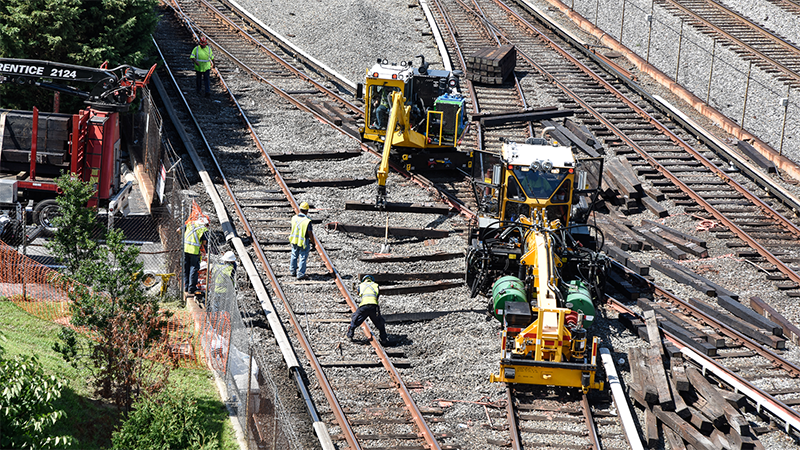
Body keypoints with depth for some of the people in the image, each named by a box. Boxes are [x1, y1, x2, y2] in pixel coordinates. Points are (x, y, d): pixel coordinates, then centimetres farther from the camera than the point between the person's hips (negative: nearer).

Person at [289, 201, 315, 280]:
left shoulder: (294, 218, -8)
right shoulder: (307, 221, -24)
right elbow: (310, 234, -17)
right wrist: (313, 243, -4)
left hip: (294, 241, 5)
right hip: (304, 242, -5)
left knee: (294, 256, 22)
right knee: (302, 258, 7)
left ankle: (293, 271, 37)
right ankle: (300, 275, 14)